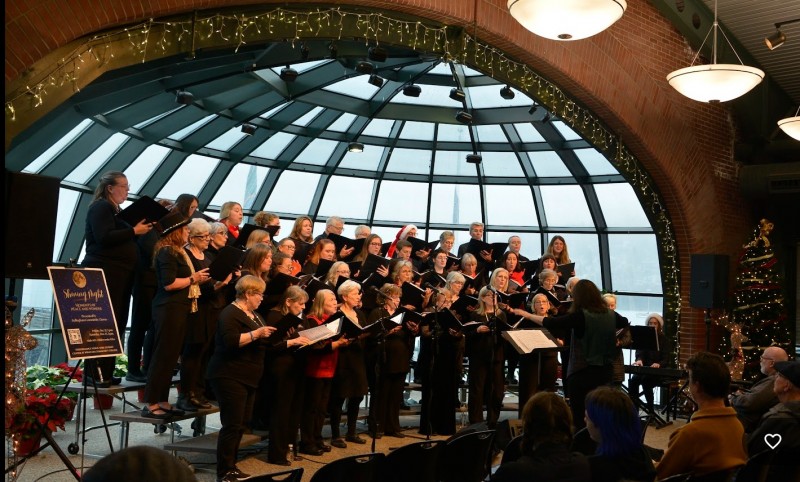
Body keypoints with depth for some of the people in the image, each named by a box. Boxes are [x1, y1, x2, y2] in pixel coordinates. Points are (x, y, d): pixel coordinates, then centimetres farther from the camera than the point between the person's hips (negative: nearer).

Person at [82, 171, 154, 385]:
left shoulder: (115, 210, 22)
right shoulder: (101, 207, -7)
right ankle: (95, 373, -4)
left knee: (117, 324, 9)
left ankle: (105, 372, 14)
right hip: (104, 274, -10)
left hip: (119, 275, 10)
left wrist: (139, 230, 7)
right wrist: (134, 231, -17)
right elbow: (104, 237, -21)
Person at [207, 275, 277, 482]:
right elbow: (230, 342, -26)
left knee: (241, 424, 12)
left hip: (248, 377, 10)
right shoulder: (230, 313, -13)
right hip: (230, 377, -9)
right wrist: (256, 333, -24)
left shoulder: (254, 315, 17)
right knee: (232, 424, -7)